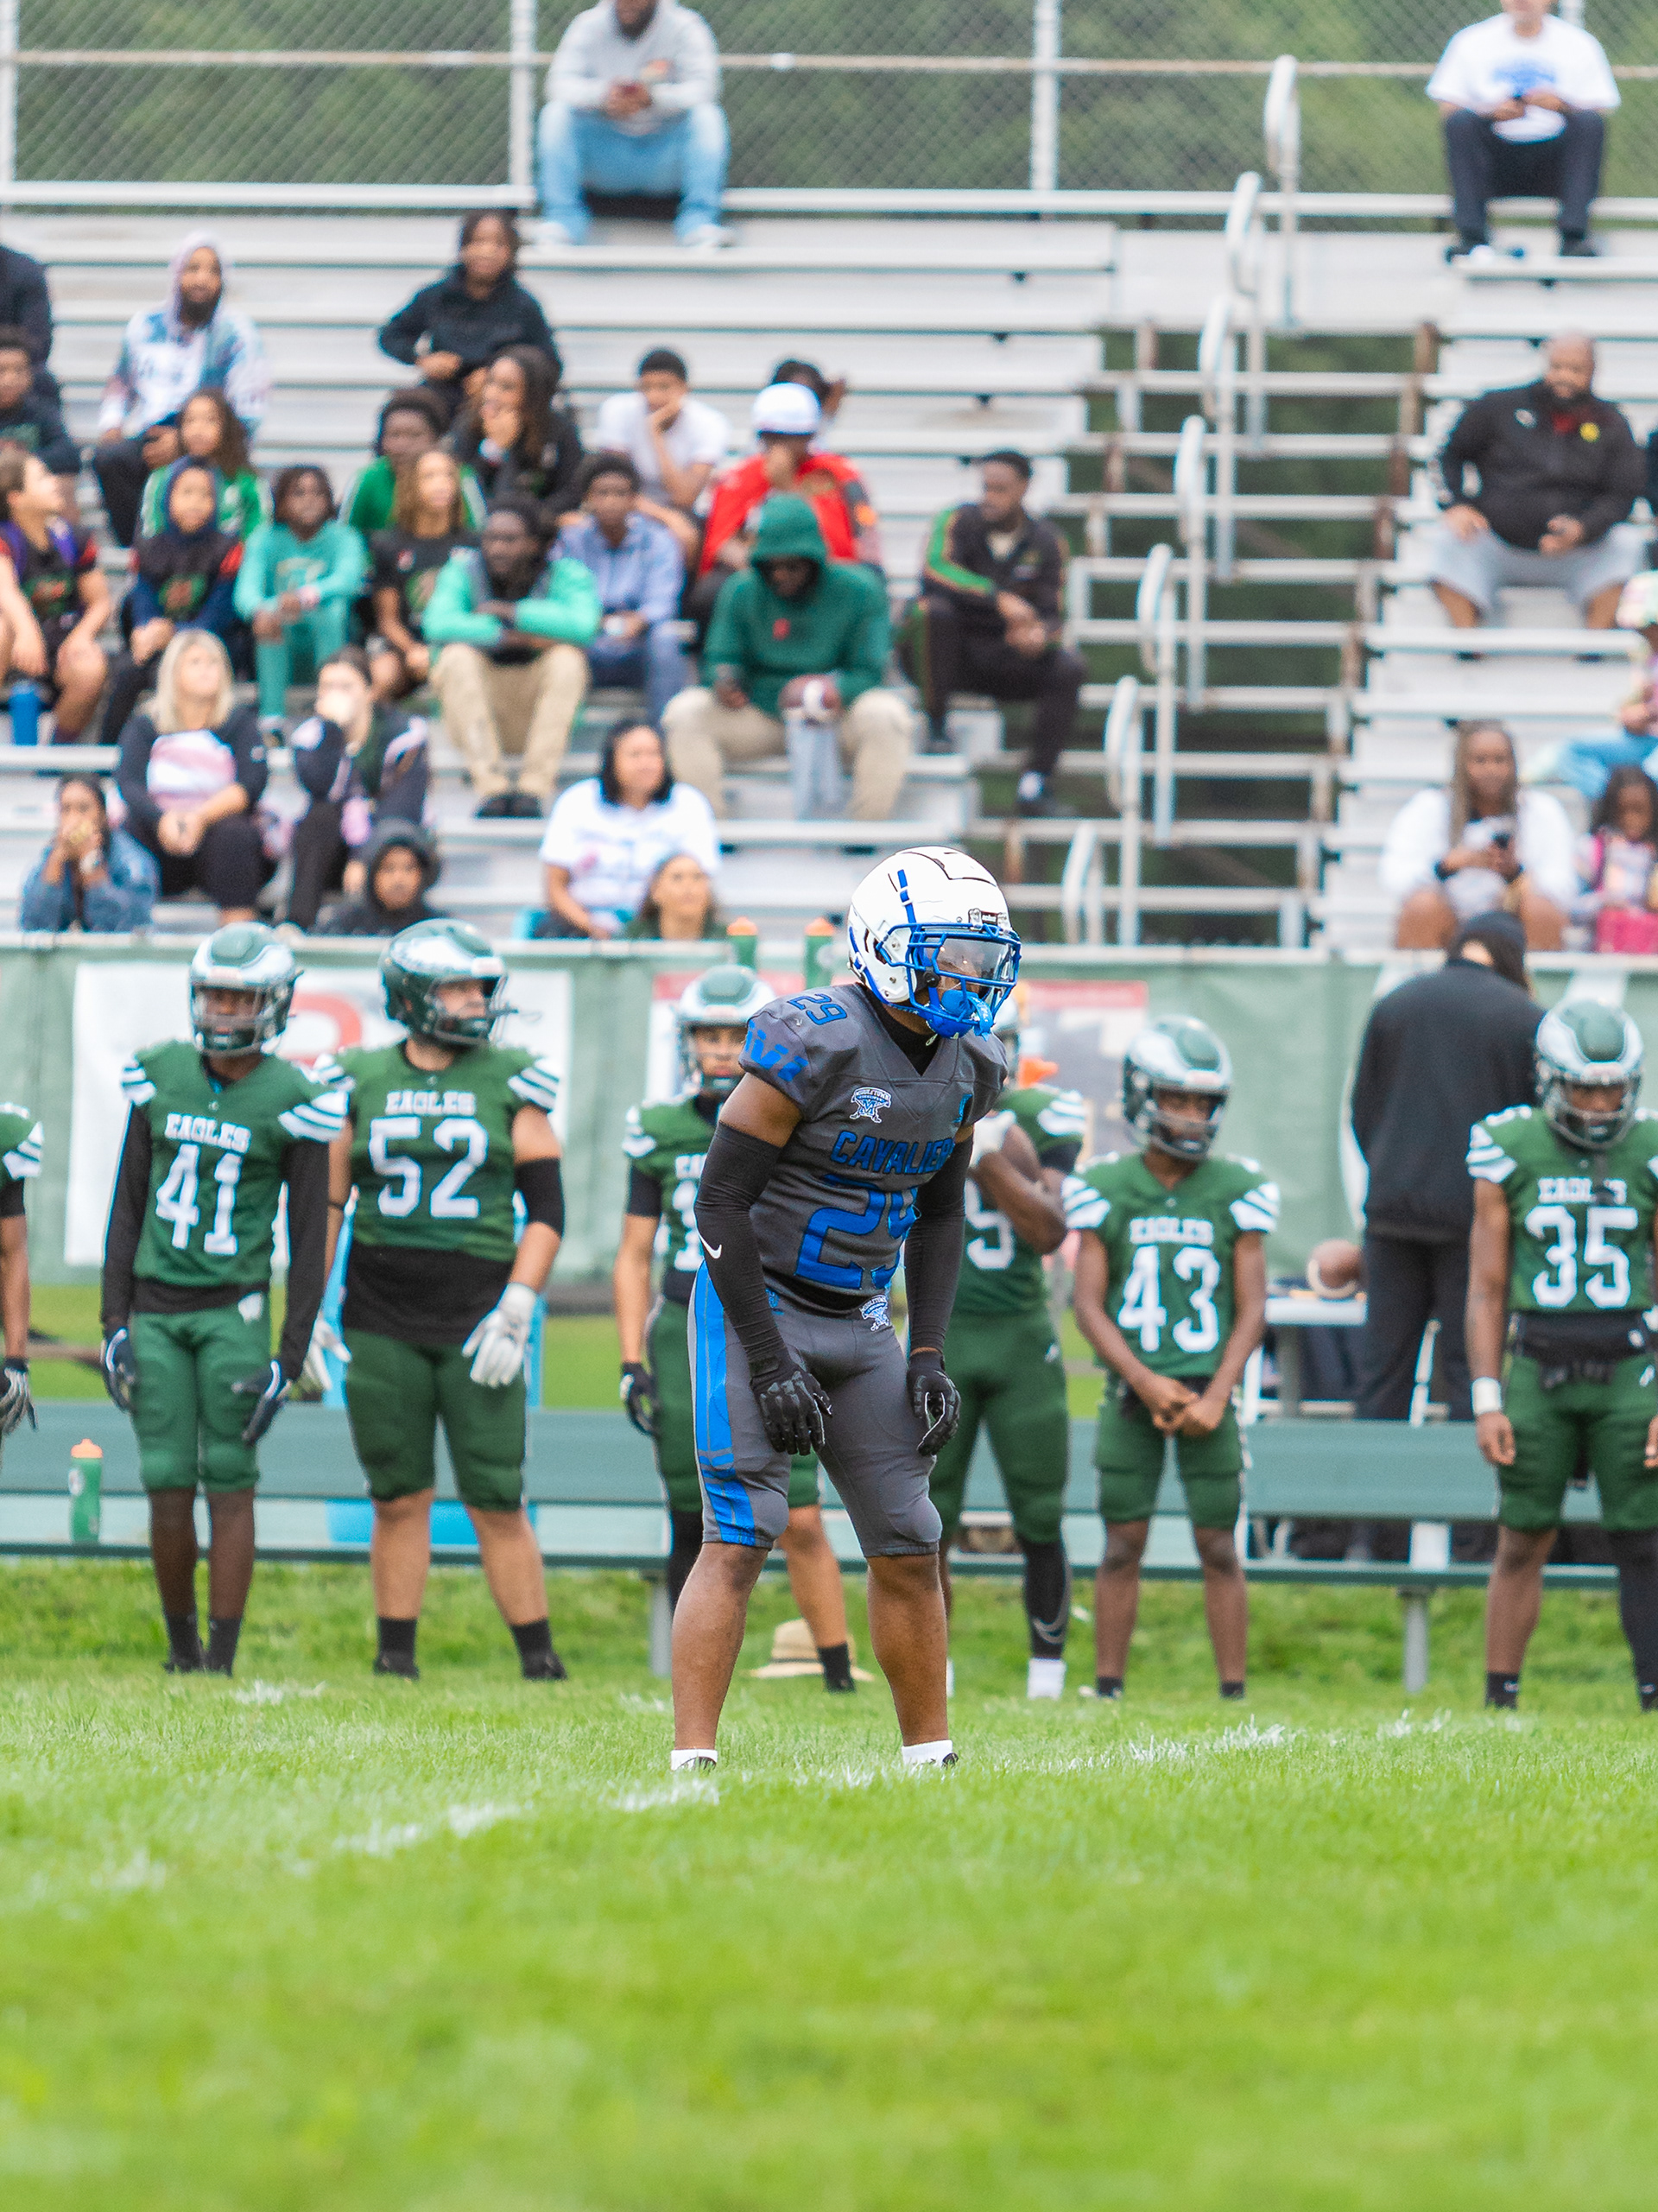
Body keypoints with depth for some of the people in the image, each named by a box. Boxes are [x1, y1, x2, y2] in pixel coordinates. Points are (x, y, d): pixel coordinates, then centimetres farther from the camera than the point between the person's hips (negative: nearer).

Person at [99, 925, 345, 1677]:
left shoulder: (292, 1102, -5)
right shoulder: (161, 1079, 4)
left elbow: (309, 1242, -3)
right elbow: (127, 1209, 9)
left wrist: (289, 1360, -8)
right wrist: (114, 1323, 3)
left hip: (233, 1310, -3)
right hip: (155, 1308, 3)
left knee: (229, 1483, -4)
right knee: (168, 1487, 0)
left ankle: (221, 1658, 2)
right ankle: (181, 1646, 16)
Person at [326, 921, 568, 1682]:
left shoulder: (510, 1082, 3)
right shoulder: (360, 1081, 6)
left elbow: (546, 1209, 2)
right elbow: (327, 1201, 10)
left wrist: (515, 1312, -7)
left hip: (474, 1319, -1)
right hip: (383, 1322, 1)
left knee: (498, 1503, -3)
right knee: (399, 1499, 5)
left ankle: (540, 1661, 4)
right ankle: (394, 1657, 13)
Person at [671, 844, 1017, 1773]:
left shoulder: (968, 1066, 4)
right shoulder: (812, 1044, -20)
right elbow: (721, 1198, -17)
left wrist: (929, 1355, 5)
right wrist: (769, 1363, -18)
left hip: (859, 1321, 7)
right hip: (758, 1307, -7)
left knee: (910, 1546, 6)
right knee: (740, 1538, -15)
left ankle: (933, 1757, 16)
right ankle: (694, 1761, -16)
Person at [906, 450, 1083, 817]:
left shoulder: (1045, 542, 2)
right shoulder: (958, 522, -7)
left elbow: (1052, 616, -2)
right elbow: (935, 570, -27)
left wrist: (1040, 636, -29)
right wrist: (999, 598, -38)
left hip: (1004, 657, 2)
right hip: (946, 653, -2)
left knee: (1069, 669, -23)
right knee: (933, 610, -35)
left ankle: (1035, 783, -20)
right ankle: (936, 727, -20)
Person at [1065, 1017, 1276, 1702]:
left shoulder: (1237, 1191, 1)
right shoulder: (1105, 1189, 1)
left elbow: (1251, 1310, 1)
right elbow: (1090, 1305, 0)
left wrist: (1216, 1396, -11)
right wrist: (1143, 1381, -12)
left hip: (1206, 1390, 0)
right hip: (1132, 1388, 0)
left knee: (1218, 1545, 0)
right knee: (1123, 1544, 0)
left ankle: (1233, 1693, 4)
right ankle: (1107, 1691, 6)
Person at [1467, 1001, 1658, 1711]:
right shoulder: (1510, 1154, -1)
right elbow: (1486, 1291, 3)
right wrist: (1487, 1401, -3)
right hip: (1537, 1367, 0)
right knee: (1523, 1544, 4)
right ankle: (1498, 1702, 12)